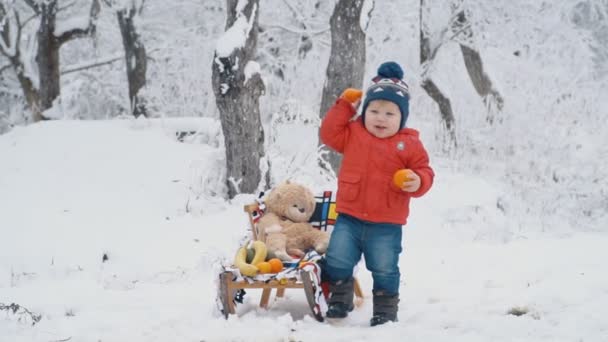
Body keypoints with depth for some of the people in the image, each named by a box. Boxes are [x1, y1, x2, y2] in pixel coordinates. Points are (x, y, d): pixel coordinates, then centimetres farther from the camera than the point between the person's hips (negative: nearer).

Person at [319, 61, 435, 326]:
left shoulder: (409, 144, -2)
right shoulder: (353, 133, 5)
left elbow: (424, 171, -1)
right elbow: (329, 133, 2)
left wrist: (418, 182, -23)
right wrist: (344, 106, 1)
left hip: (386, 225, -2)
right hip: (349, 219, 2)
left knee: (385, 271, 3)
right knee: (337, 262, 2)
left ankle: (386, 311, 17)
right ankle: (339, 301, 19)